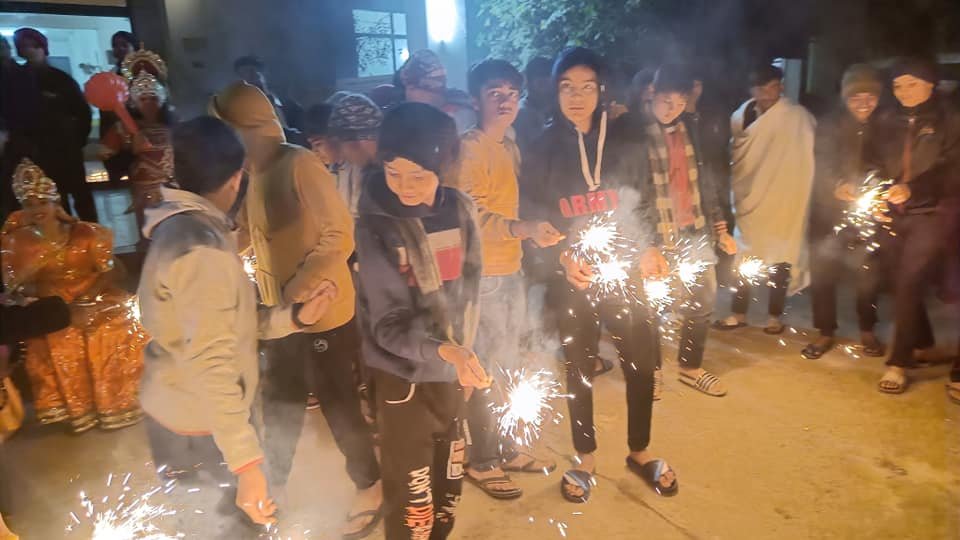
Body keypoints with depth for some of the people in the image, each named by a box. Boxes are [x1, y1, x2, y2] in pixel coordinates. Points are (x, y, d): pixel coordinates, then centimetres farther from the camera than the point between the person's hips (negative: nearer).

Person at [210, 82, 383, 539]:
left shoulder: (300, 165, -19)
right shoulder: (255, 173, 5)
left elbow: (340, 235, -22)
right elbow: (246, 233, 11)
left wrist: (297, 289, -25)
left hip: (323, 309, -7)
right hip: (283, 312, 8)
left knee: (336, 403, 7)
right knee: (278, 400, 20)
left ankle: (369, 488, 30)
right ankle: (272, 485, 42)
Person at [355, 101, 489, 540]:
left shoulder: (460, 212, -4)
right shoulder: (374, 225, -15)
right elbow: (387, 323, -19)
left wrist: (463, 354, 10)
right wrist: (443, 350, -35)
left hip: (452, 371, 4)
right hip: (403, 375, -4)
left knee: (449, 480, 20)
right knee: (411, 493, 6)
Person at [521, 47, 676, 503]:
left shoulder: (622, 146, 4)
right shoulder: (542, 151, -1)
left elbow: (641, 208, 9)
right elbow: (532, 220, -2)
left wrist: (648, 250, -8)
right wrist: (562, 258, -18)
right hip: (571, 278, -1)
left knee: (641, 361, 5)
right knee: (579, 368, 10)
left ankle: (640, 452, 30)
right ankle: (585, 459, 30)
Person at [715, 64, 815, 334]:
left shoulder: (798, 117, -11)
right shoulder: (741, 116, 2)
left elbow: (810, 154, -9)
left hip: (783, 200, -3)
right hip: (751, 196, 3)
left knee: (780, 257, 7)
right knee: (744, 257, 9)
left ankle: (775, 315, 22)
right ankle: (739, 313, 21)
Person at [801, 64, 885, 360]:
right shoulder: (830, 125, -2)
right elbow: (823, 165, -11)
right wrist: (839, 185, -31)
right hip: (829, 212, -1)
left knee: (869, 274, 7)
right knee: (822, 273, 0)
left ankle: (867, 331, 29)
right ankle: (826, 333, 17)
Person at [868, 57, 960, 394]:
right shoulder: (888, 123, 12)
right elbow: (876, 164, 10)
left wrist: (912, 188, -26)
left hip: (929, 215, -4)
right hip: (892, 216, 4)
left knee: (909, 285, -10)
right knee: (903, 284, 8)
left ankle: (899, 363, -1)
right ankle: (922, 345, 30)